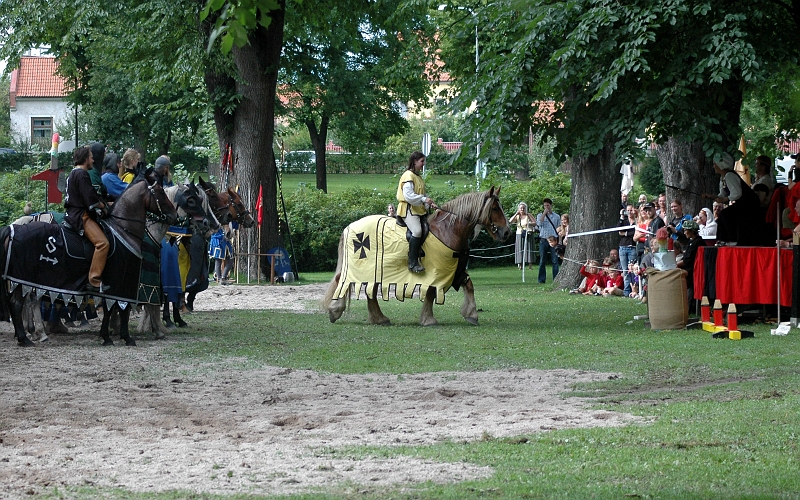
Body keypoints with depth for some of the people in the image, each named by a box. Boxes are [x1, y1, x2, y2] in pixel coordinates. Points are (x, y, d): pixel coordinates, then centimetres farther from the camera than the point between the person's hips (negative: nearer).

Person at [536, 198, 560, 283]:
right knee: (542, 261, 1)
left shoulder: (556, 216, 12)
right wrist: (544, 213, -8)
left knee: (555, 261, -4)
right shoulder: (540, 215, 10)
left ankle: (556, 279, -3)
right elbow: (539, 223, -11)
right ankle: (542, 279, 4)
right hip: (543, 240, 0)